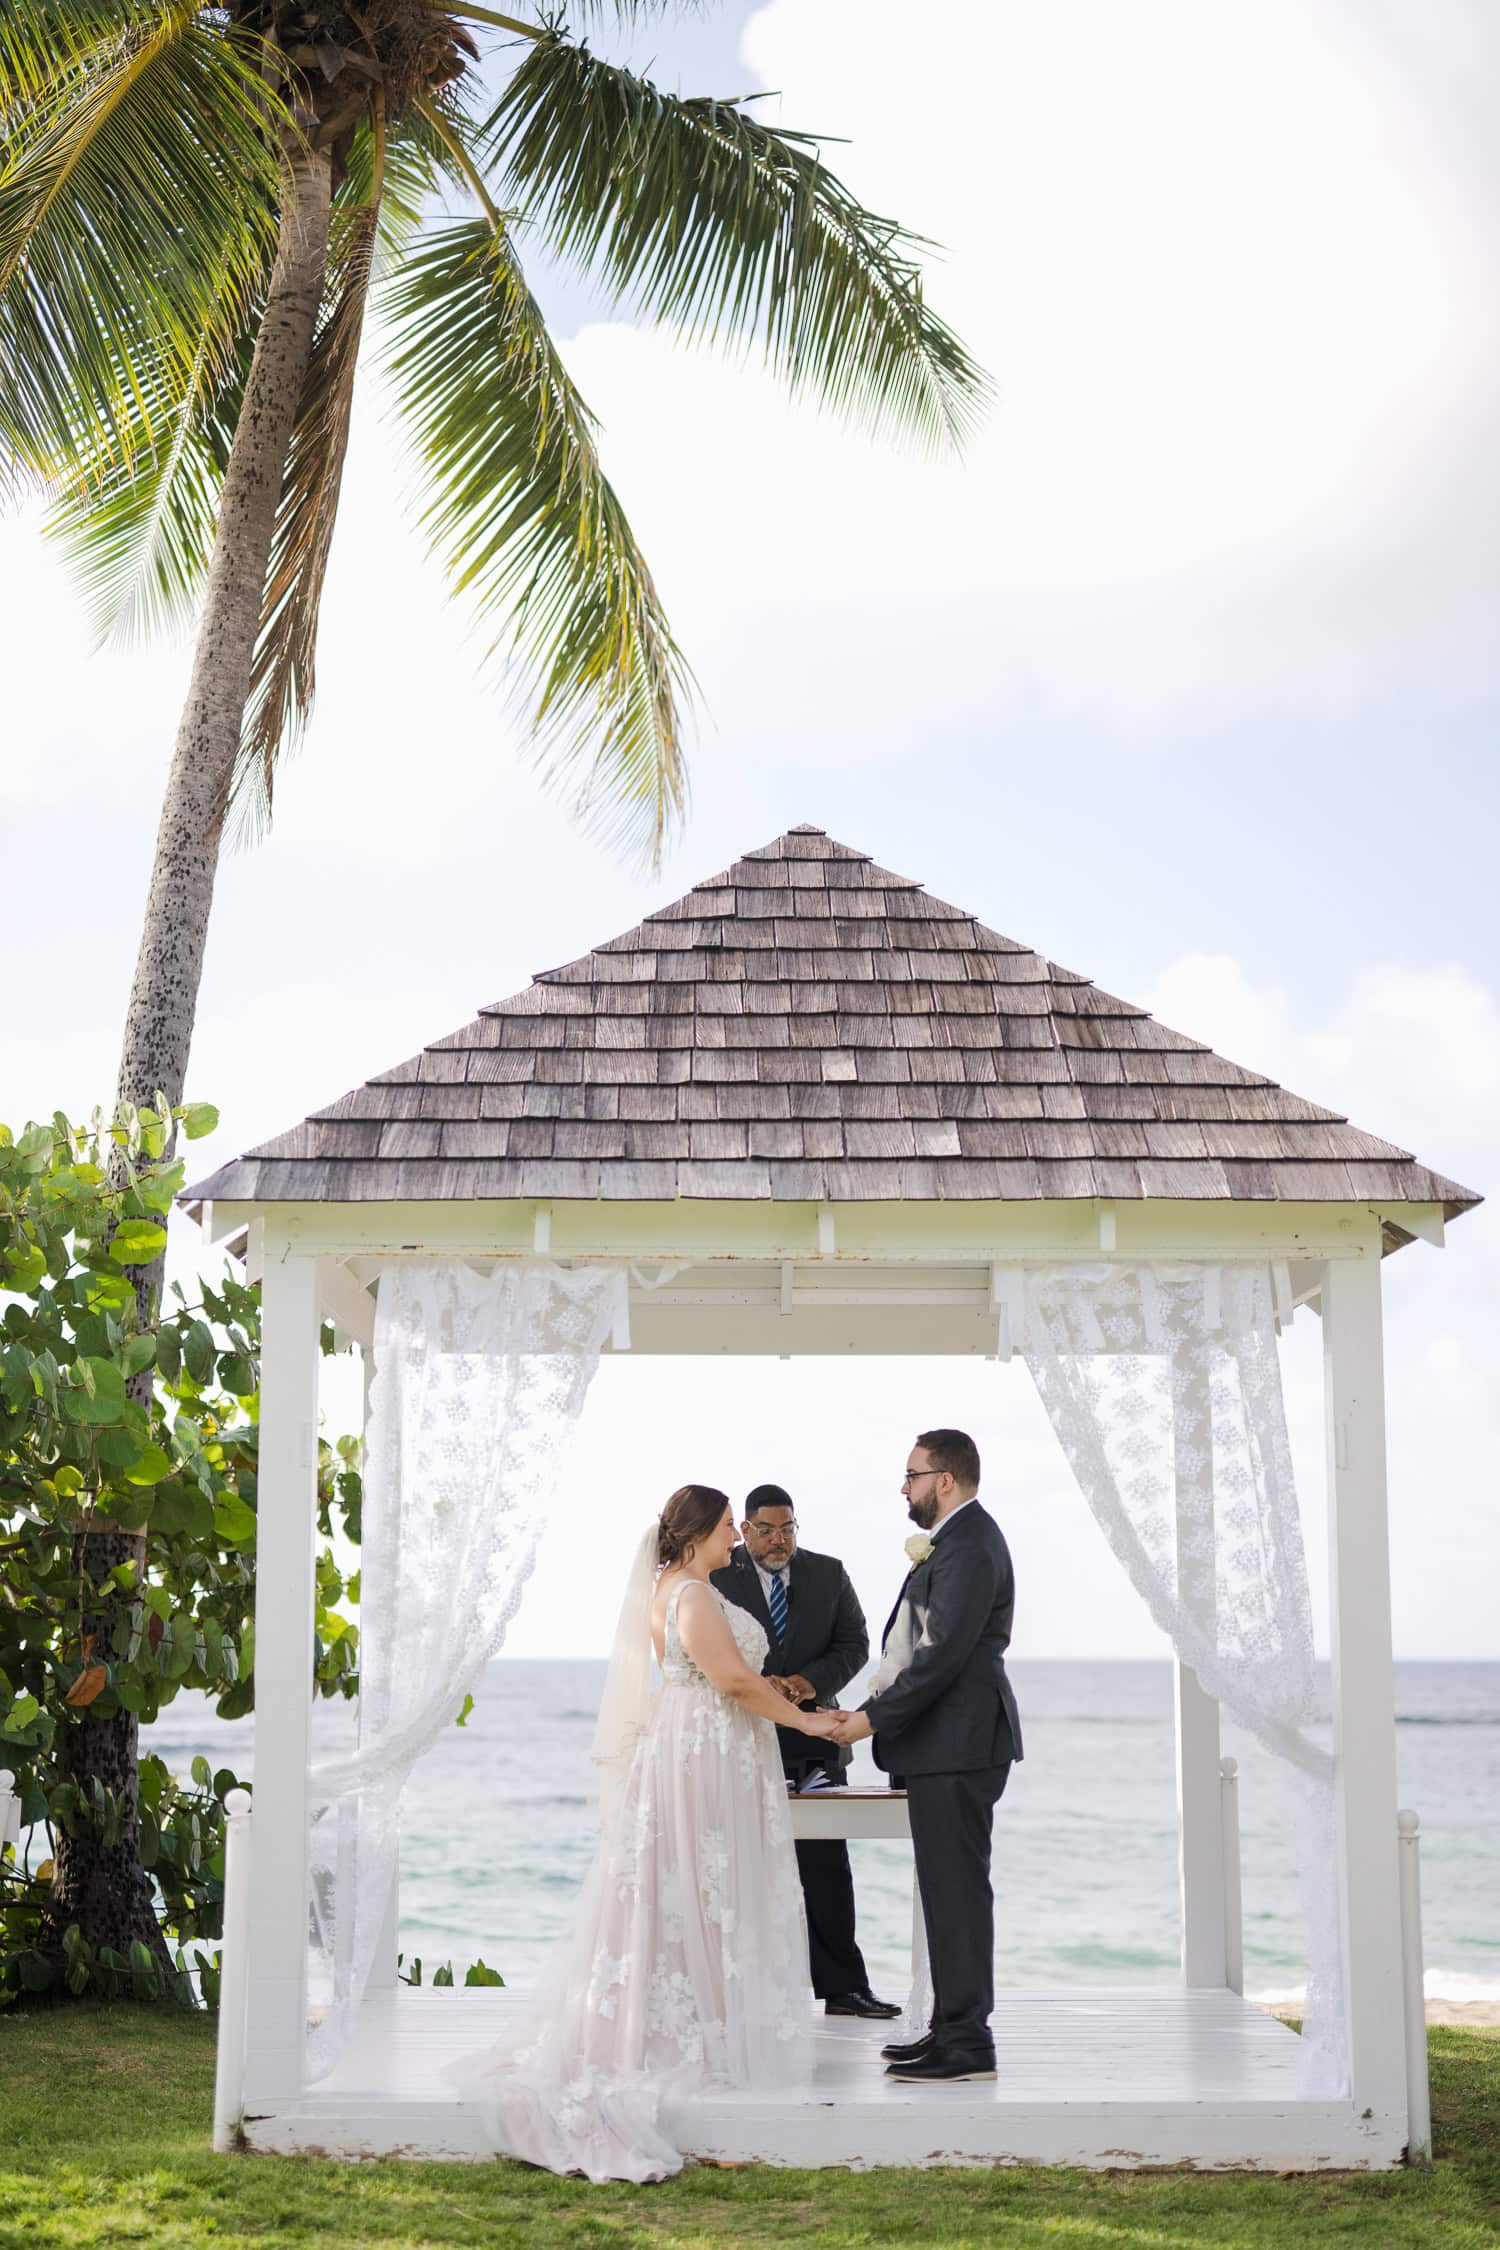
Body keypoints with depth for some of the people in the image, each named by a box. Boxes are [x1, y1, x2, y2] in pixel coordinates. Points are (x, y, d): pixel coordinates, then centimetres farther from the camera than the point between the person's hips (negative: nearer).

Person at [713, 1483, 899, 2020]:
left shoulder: (828, 1574, 7)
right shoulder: (717, 1577, -1)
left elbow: (854, 1643, 4)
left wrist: (811, 1681, -14)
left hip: (812, 1739, 2)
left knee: (826, 1865, 2)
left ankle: (842, 1987, 6)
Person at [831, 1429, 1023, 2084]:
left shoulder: (968, 1545, -16)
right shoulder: (959, 1539, 18)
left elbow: (942, 1655, -21)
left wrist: (873, 1717, -17)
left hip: (957, 1745, -11)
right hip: (946, 1742, 11)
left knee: (956, 1888, -7)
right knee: (949, 1888, 14)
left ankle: (967, 2044, -2)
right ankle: (953, 2029, 21)